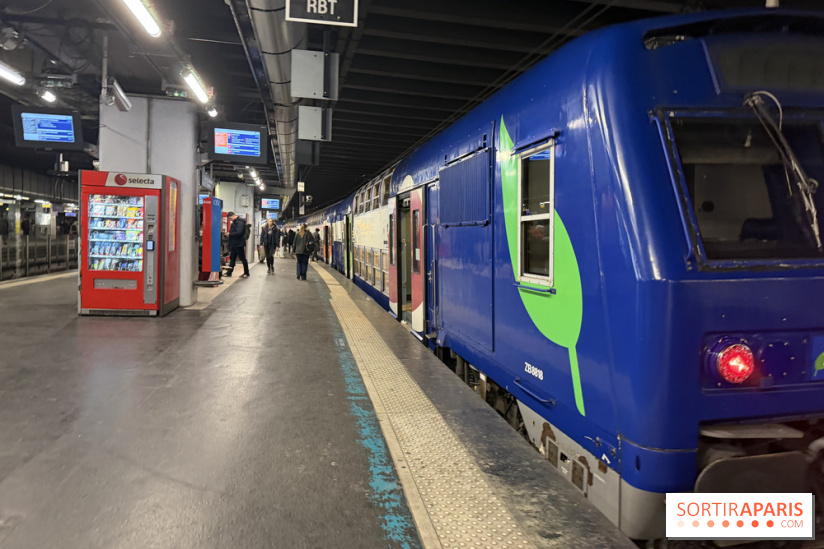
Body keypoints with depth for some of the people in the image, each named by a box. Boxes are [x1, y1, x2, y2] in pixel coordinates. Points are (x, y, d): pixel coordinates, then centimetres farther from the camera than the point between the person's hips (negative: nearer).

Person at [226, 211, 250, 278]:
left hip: (239, 244, -10)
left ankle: (246, 273, 8)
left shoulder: (240, 222, -15)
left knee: (243, 259, 0)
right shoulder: (234, 223, 15)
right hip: (233, 244, 10)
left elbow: (238, 233, -26)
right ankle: (229, 273, 16)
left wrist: (229, 234, -14)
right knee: (232, 258, 11)